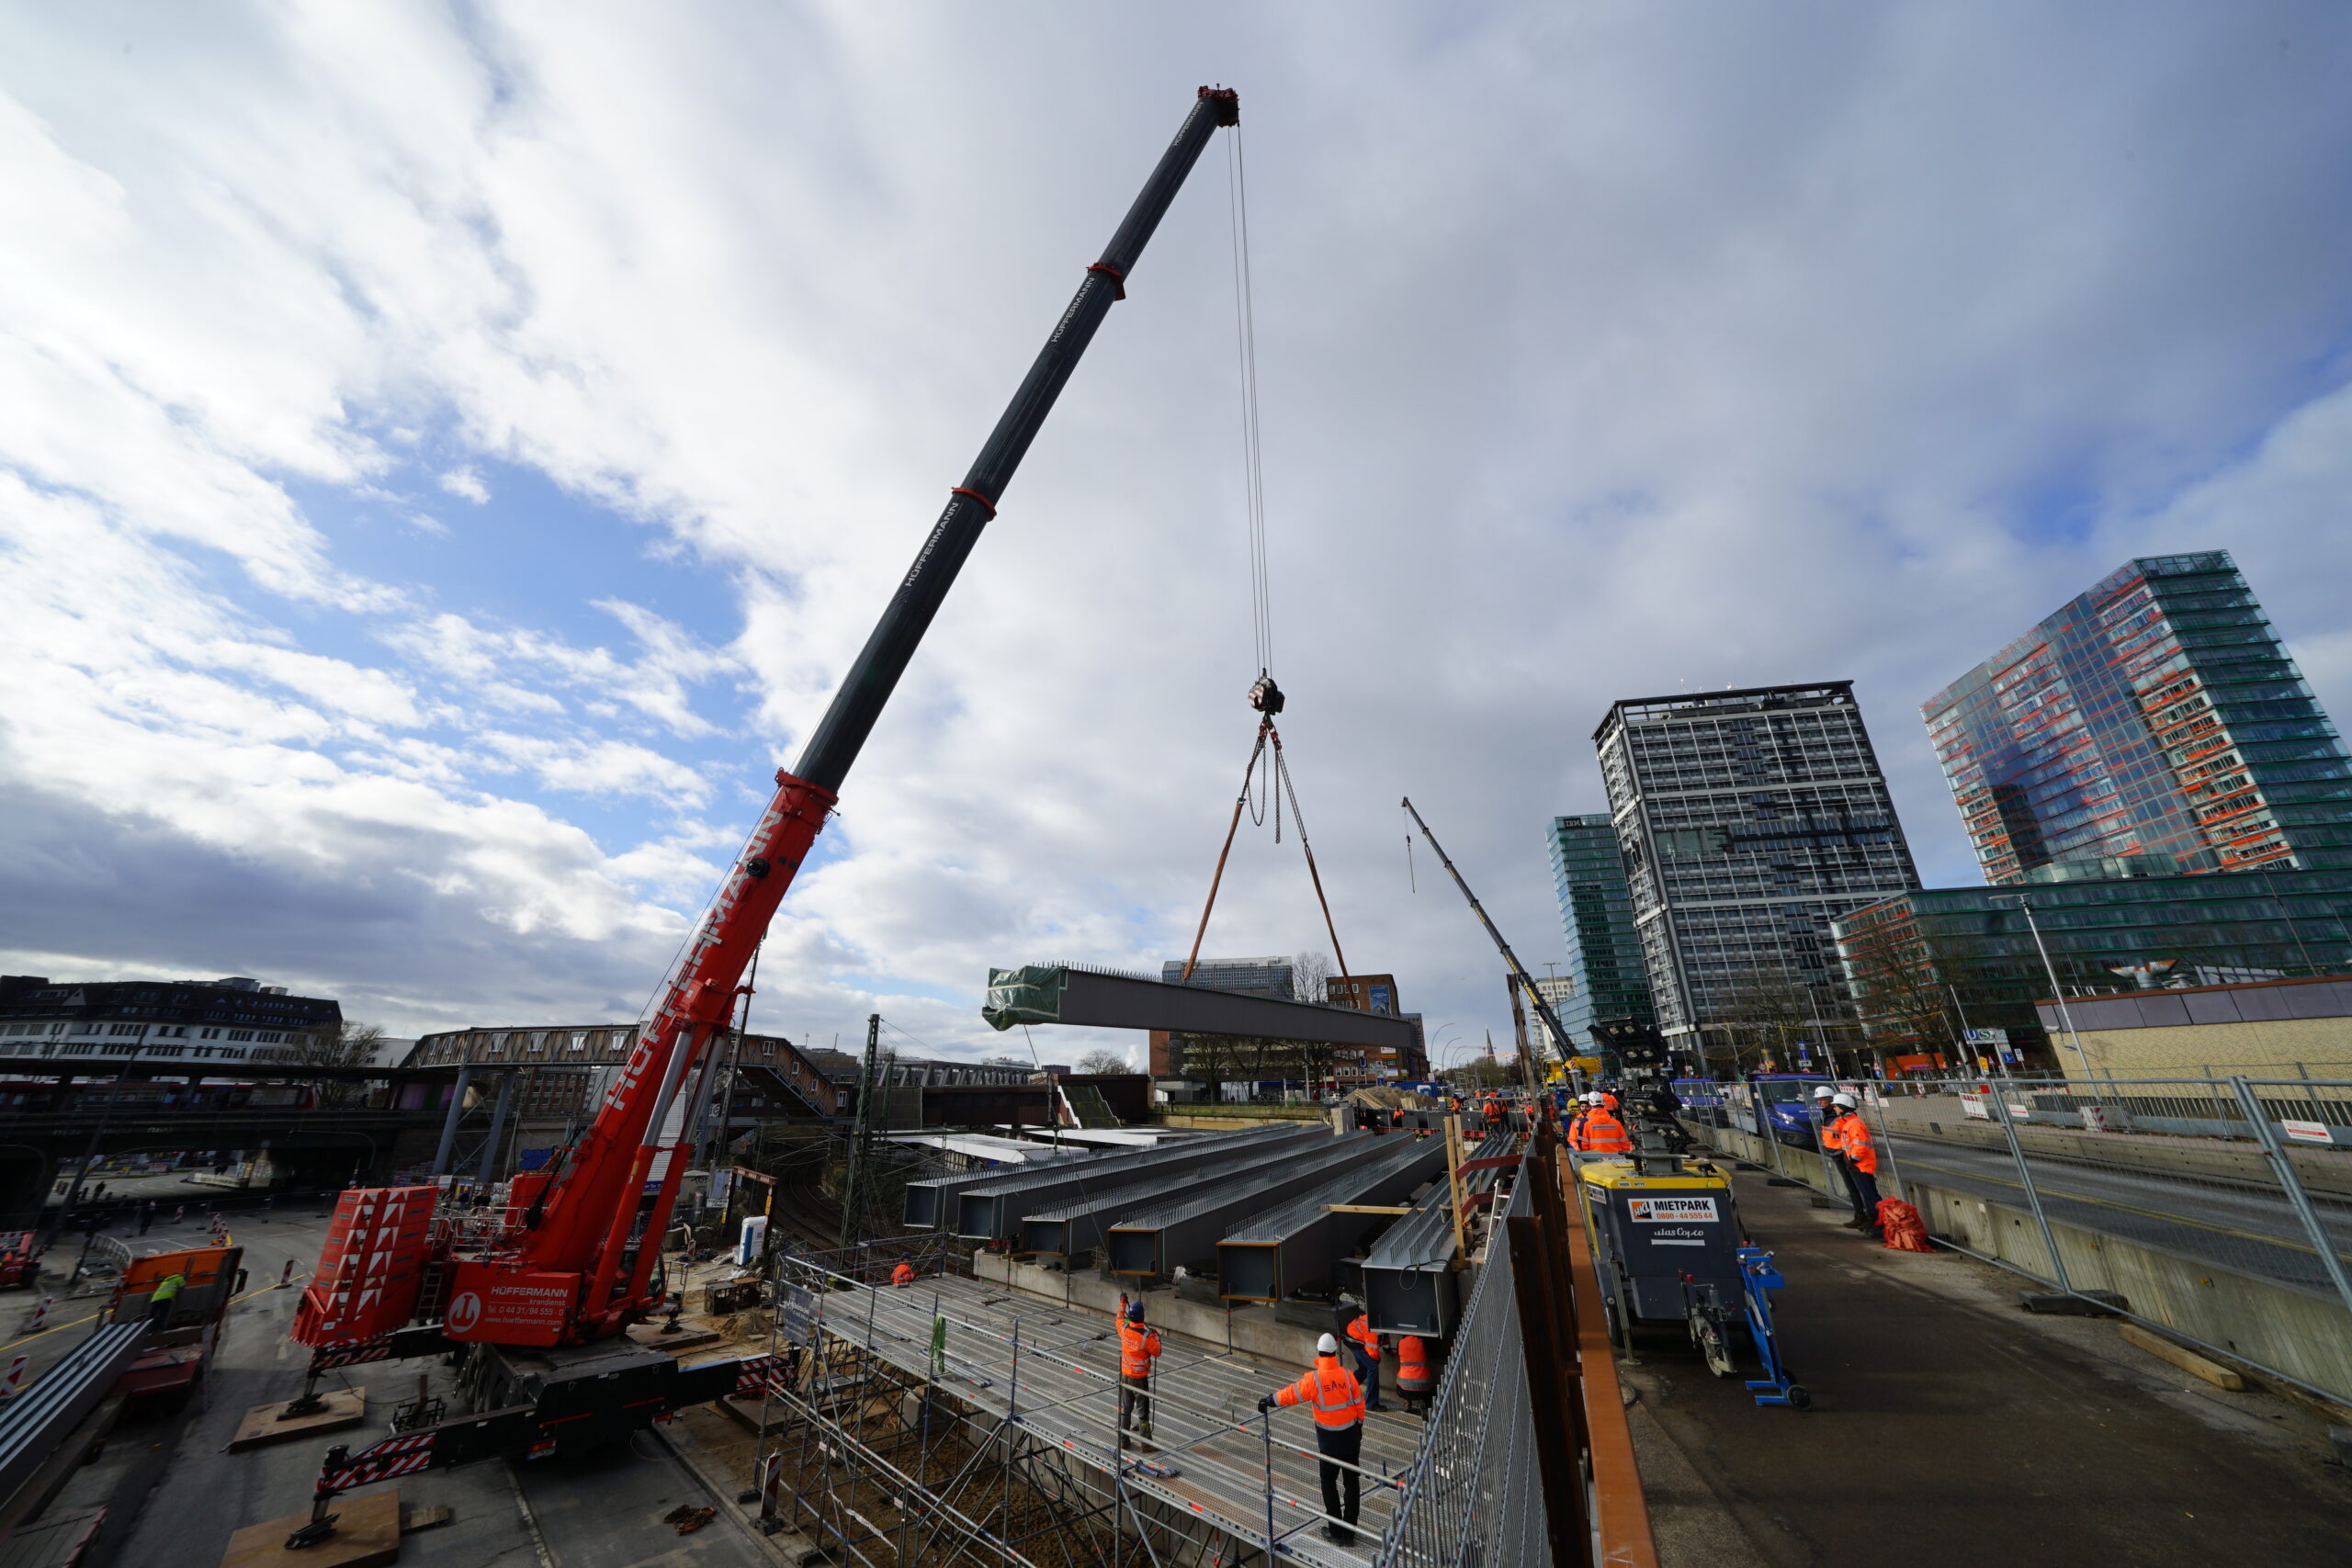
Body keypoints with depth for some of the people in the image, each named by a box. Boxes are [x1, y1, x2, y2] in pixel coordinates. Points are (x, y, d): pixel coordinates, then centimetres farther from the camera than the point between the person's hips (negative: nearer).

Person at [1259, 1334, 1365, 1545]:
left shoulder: (1313, 1379, -21)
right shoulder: (1348, 1375, -13)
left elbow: (1291, 1393, -14)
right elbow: (1359, 1403, -2)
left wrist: (1269, 1400, 0)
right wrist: (1359, 1425, 15)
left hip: (1329, 1440, -3)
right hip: (1351, 1436, 3)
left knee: (1329, 1482, 16)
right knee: (1352, 1482, 16)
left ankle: (1335, 1529, 23)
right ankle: (1349, 1531, 23)